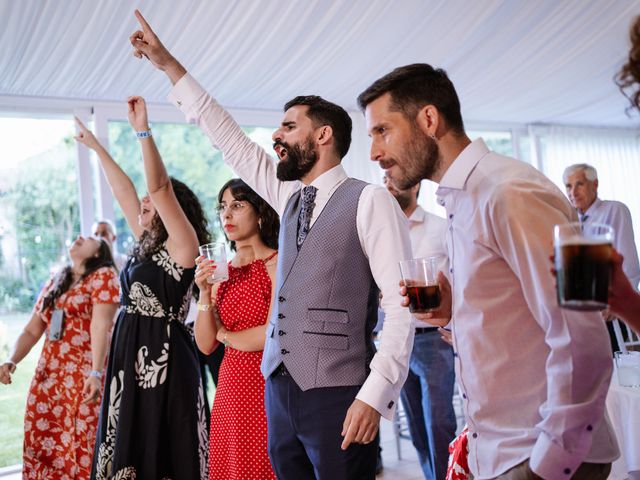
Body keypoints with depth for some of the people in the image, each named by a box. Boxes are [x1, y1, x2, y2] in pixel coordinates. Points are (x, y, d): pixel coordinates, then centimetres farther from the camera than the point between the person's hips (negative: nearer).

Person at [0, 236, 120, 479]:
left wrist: (96, 372, -25)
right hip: (48, 375, 6)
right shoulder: (53, 283, 19)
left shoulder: (103, 275, -1)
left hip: (85, 375, -6)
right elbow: (31, 331, 15)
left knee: (81, 445, -7)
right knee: (39, 442, 3)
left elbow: (100, 325, -14)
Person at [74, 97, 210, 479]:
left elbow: (159, 188, -21)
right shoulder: (148, 245, 13)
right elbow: (125, 192, 20)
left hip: (164, 361, -8)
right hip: (133, 361, 8)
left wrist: (143, 131, -23)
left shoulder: (183, 246, -9)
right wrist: (97, 147, 28)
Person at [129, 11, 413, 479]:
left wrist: (375, 395, -20)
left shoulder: (369, 201, -8)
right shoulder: (288, 197, 13)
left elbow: (402, 305, -13)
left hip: (336, 394, -6)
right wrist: (169, 65, 20)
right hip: (279, 387, 7)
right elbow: (232, 140, 18)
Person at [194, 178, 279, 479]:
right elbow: (206, 345, 6)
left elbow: (273, 335, -19)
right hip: (230, 387, 6)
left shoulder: (277, 264, -9)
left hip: (266, 386, -6)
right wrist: (204, 293, -8)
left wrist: (225, 335, -2)